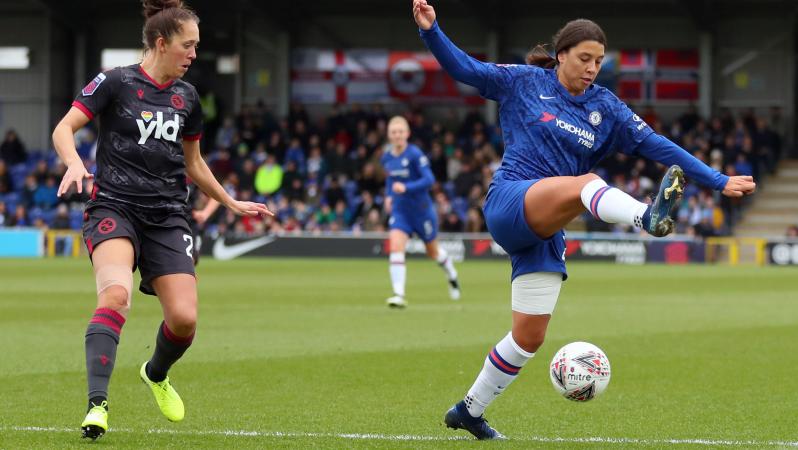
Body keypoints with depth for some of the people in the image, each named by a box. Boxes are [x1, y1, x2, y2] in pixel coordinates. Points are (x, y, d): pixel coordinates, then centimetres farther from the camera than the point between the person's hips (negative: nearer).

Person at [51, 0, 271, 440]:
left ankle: (156, 374, 27)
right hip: (114, 206, -5)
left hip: (167, 217, 5)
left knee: (184, 319, -8)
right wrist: (75, 163, -27)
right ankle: (97, 404, -35)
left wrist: (231, 203, 29)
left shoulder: (186, 98, 13)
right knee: (116, 293, -32)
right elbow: (63, 128, -8)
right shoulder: (116, 82, -3)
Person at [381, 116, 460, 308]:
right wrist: (388, 195, 8)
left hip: (421, 210, -4)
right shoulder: (386, 158, 2)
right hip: (399, 211, 4)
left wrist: (406, 188, -33)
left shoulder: (415, 154, -17)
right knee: (395, 247, -19)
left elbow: (429, 179, -24)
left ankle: (452, 277, 46)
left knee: (433, 251, 15)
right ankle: (399, 295, -24)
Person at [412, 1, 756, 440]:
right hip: (510, 202, -5)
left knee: (529, 337, 3)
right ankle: (648, 216, -67)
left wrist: (718, 181, -2)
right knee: (586, 183, -34)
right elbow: (462, 67, 2)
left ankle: (469, 410, 21)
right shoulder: (525, 82, 5)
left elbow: (657, 145, 5)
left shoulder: (606, 108, 12)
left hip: (546, 231, 5)